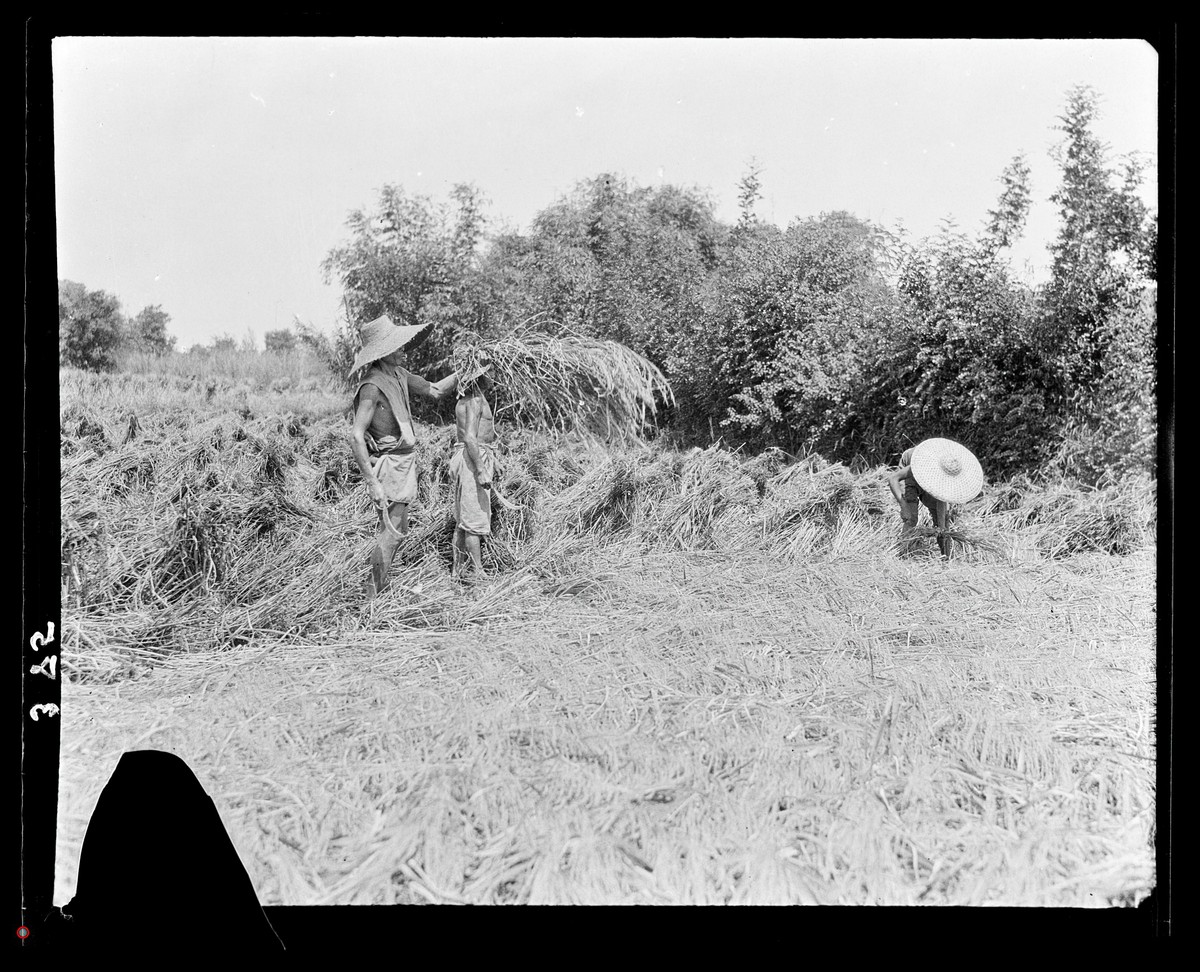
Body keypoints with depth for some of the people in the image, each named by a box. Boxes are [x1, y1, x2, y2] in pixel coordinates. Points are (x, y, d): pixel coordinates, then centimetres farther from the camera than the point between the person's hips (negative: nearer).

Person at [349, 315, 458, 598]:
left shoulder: (398, 374, 6)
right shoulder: (372, 386, -22)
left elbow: (434, 391, 20)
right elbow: (356, 437, -26)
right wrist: (372, 482, -28)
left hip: (404, 461, 9)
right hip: (389, 465, -9)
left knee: (393, 527, 16)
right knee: (393, 530, -7)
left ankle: (380, 586, 26)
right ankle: (373, 597, -1)